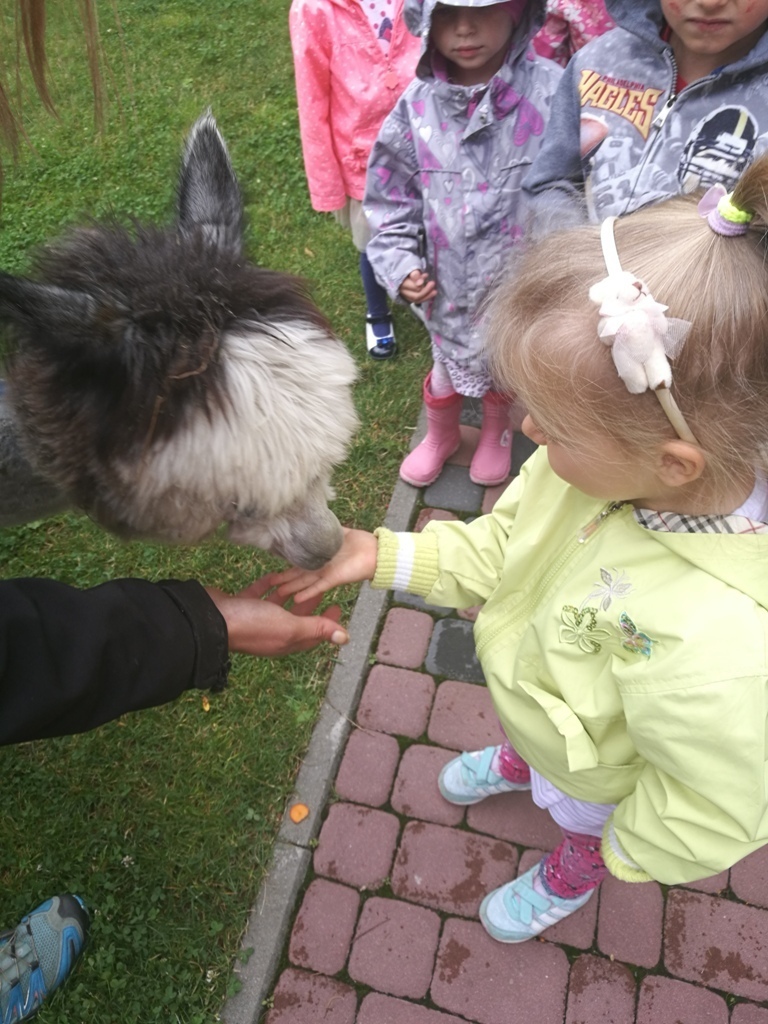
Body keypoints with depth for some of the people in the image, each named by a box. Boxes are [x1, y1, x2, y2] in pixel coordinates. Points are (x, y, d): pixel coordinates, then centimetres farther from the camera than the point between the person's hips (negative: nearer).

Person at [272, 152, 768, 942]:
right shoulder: (614, 459, -31)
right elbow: (502, 546, -12)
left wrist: (626, 852, -12)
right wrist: (384, 557, -19)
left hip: (597, 774, -4)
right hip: (532, 689, 4)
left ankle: (570, 878, 70)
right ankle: (517, 761, 76)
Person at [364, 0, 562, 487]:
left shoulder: (550, 92, -18)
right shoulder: (418, 104, -10)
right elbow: (392, 197, 1)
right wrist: (399, 264, -7)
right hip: (450, 285, 1)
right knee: (448, 368, 23)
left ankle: (497, 432, 57)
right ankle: (441, 434, 56)